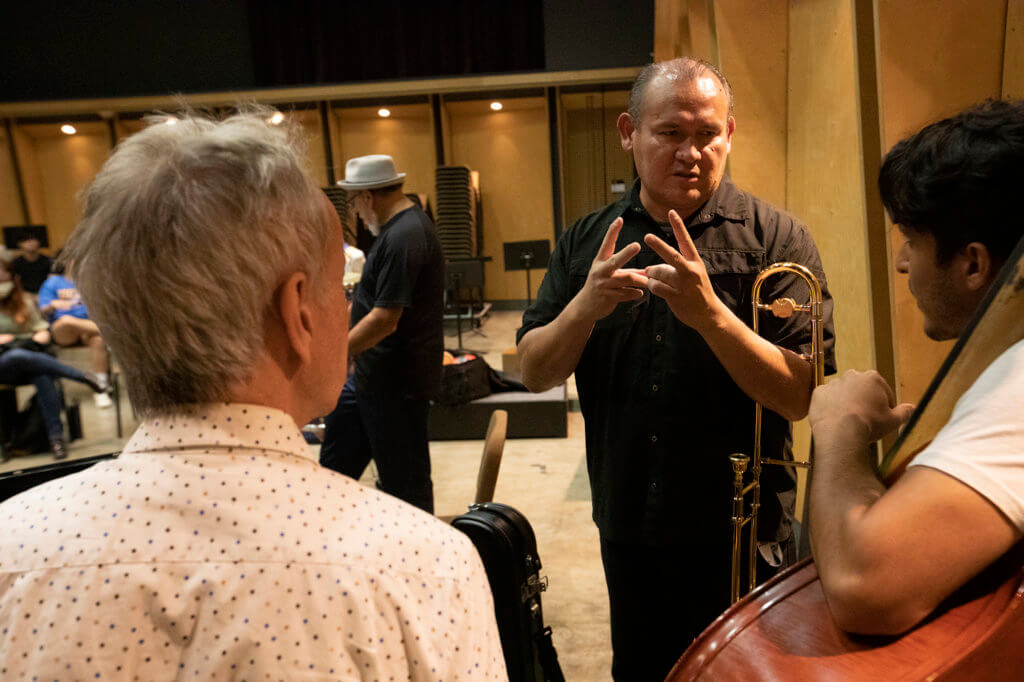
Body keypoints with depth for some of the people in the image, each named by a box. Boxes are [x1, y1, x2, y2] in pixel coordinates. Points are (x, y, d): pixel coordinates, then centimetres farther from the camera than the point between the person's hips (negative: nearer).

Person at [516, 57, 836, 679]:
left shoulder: (777, 239, -10)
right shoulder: (586, 242, 0)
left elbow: (800, 396, -17)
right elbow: (535, 373, -4)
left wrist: (709, 313, -31)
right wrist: (585, 306, -23)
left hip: (740, 536, -2)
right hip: (626, 529, 3)